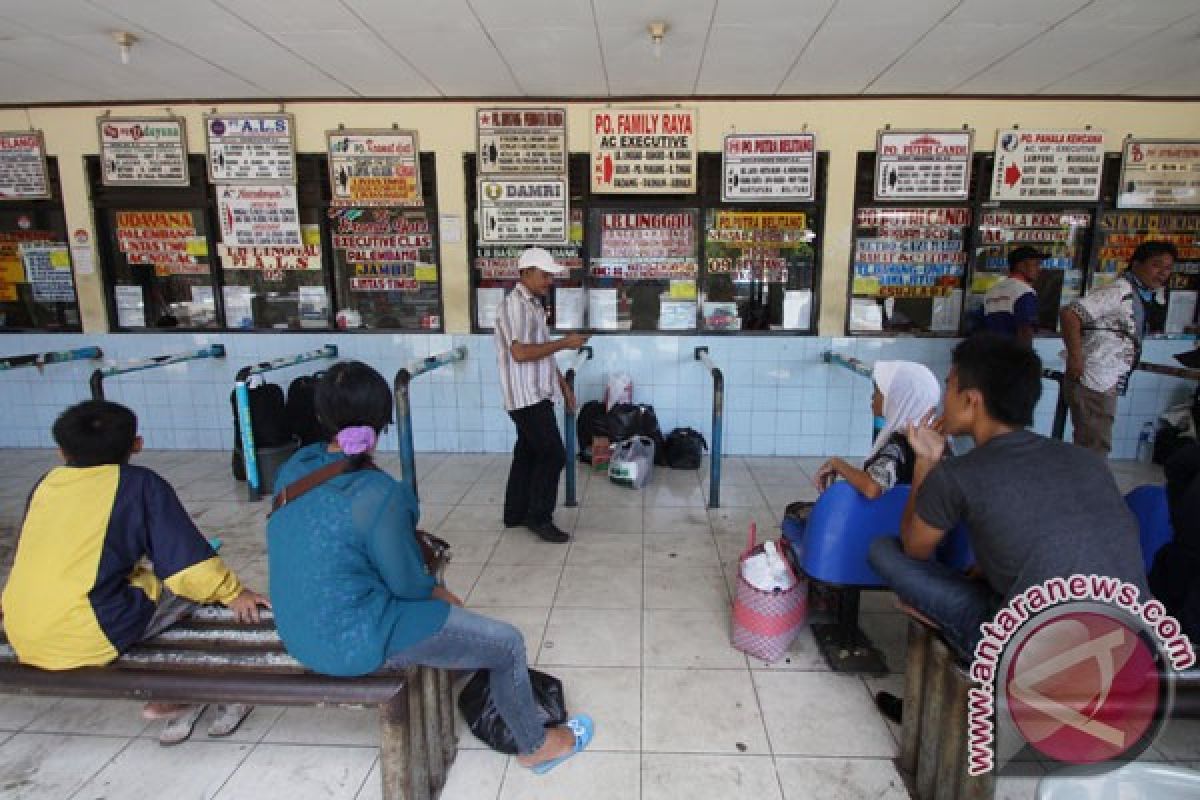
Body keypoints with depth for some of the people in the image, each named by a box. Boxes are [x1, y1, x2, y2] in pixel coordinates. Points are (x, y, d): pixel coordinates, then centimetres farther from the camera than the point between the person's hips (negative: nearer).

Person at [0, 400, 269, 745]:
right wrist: (231, 592, 4)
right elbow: (185, 557, -7)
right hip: (88, 640, -6)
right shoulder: (140, 483, -4)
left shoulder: (44, 484, 11)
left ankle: (176, 703, 19)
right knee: (196, 586, 8)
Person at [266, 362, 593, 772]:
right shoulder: (377, 493, -28)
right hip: (354, 642, -8)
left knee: (436, 596, 29)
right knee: (508, 644, 3)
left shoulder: (295, 467, -4)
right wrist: (441, 593, 5)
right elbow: (407, 583, -19)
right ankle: (535, 745, 28)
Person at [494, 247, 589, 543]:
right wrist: (565, 343, -19)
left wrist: (562, 384, 18)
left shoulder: (534, 304, 16)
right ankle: (540, 518, 5)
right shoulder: (515, 304, -15)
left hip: (537, 394, 10)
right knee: (552, 454, -7)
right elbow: (521, 353, -25)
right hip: (527, 396, -10)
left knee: (528, 453, 15)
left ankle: (516, 513, 26)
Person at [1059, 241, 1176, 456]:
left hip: (1107, 384, 9)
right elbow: (1069, 314, -26)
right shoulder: (1121, 291, -15)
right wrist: (1075, 358, -25)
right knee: (1095, 449, -4)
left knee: (1097, 447, 16)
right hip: (1092, 383, -9)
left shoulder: (1147, 295, 14)